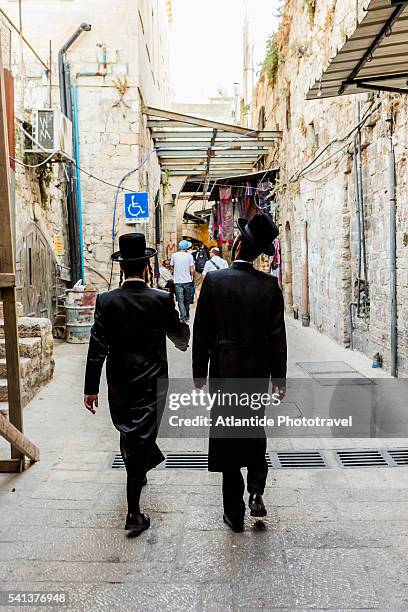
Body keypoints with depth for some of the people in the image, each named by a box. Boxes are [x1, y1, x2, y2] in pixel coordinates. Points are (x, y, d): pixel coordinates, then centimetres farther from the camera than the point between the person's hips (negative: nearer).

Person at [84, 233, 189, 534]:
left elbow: (97, 348, -8)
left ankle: (139, 470, 50)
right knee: (141, 436, 3)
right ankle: (133, 512, 5)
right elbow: (181, 337, 2)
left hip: (119, 382, 2)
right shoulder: (162, 299, -11)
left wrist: (91, 388, -2)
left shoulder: (106, 301, -9)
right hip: (152, 381, -2)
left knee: (129, 432, 24)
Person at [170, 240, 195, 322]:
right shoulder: (189, 256, -6)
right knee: (187, 300, 16)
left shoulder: (174, 255, -2)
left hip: (177, 281, 0)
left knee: (180, 301, 0)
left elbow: (172, 267, 8)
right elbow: (192, 270, -7)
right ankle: (187, 316, 28)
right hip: (187, 280, 0)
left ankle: (183, 317, -9)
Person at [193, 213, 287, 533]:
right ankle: (256, 492, 16)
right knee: (255, 431, 25)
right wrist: (279, 378, 5)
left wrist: (199, 372, 3)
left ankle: (235, 513, 19)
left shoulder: (214, 280, -10)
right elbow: (278, 335, -4)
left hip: (224, 370, -2)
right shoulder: (270, 284, -6)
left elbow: (202, 331, -7)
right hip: (258, 371, 2)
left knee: (226, 437, 10)